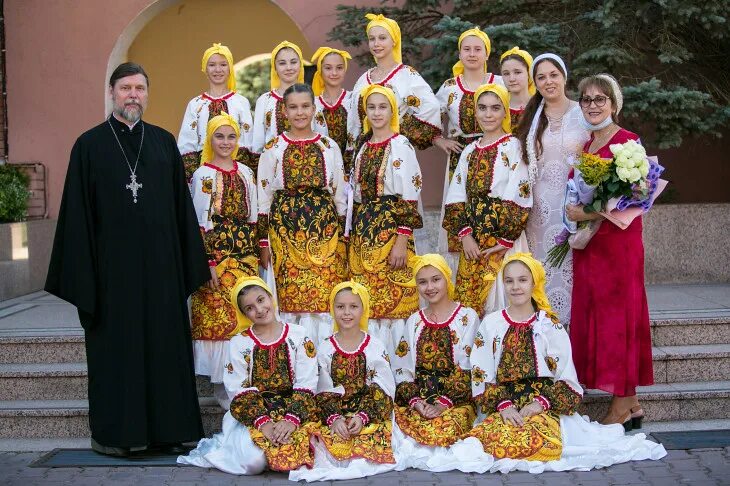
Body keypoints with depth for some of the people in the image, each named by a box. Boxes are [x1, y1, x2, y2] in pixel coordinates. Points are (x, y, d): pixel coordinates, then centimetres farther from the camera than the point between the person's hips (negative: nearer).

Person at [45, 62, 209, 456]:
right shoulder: (89, 145, 1)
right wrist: (82, 273, -8)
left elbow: (182, 205, 8)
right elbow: (77, 214, -2)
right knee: (115, 345, 4)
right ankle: (114, 433, 14)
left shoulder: (164, 142, 9)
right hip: (112, 265, -2)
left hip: (160, 263, 3)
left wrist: (189, 262, 3)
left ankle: (165, 428, 16)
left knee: (163, 342, 6)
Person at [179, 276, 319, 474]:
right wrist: (263, 422, -21)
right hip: (255, 413, -2)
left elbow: (306, 385, -4)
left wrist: (291, 419, -20)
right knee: (253, 462, -29)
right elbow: (240, 390, -5)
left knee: (297, 449, -28)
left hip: (294, 409, 2)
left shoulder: (298, 336, 2)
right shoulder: (239, 343, 3)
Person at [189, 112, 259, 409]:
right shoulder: (202, 175, -3)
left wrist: (256, 253, 10)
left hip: (245, 254, 4)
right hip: (216, 253, -4)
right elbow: (200, 222, -7)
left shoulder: (246, 173, 11)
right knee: (218, 317, -3)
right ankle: (222, 386, 5)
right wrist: (208, 263, -12)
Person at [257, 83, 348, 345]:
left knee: (326, 297, -4)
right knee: (291, 297, -2)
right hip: (285, 227, -1)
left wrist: (343, 237, 7)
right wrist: (264, 242, 1)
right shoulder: (273, 149, 5)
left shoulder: (329, 147, 8)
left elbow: (340, 195, 11)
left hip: (325, 227, 1)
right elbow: (263, 198, 5)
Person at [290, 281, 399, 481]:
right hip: (333, 411, 1)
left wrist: (362, 416, -19)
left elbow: (381, 390, -4)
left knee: (370, 437, -29)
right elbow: (323, 392, 0)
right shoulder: (325, 348, 5)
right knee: (332, 439, -28)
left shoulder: (375, 347, 2)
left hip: (370, 411, -1)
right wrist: (334, 418, -18)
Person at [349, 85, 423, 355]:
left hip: (391, 229, -7)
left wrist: (402, 240, -17)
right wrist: (354, 236, 14)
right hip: (363, 232, 7)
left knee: (392, 301, -5)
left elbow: (409, 198, -11)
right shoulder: (364, 149, 15)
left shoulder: (401, 146, -5)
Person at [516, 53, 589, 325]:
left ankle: (572, 322, 7)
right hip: (541, 204, 2)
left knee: (572, 263, -2)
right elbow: (523, 163, 12)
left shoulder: (582, 114, 3)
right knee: (544, 265, 2)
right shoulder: (531, 118, 11)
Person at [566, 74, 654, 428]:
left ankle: (622, 408, 5)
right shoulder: (585, 146, 16)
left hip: (617, 240, -8)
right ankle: (630, 402, 16)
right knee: (590, 315, 7)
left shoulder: (627, 141, -8)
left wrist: (588, 214, -18)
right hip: (587, 243, 8)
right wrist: (575, 212, 7)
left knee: (616, 314, -4)